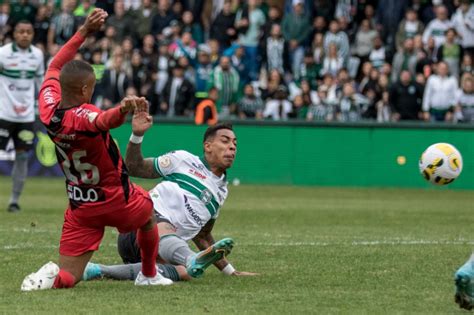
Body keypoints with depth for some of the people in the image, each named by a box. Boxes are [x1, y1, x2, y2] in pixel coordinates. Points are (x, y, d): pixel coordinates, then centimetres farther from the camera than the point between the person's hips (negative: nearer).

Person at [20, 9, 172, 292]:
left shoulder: (48, 109, -8)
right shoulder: (82, 116, -28)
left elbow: (55, 67, 9)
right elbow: (105, 120, -53)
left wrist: (84, 32, 10)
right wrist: (124, 109, -74)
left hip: (79, 206, 5)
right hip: (115, 198, -5)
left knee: (68, 278, 3)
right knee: (148, 213, 32)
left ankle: (52, 278, -30)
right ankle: (149, 276, 45)